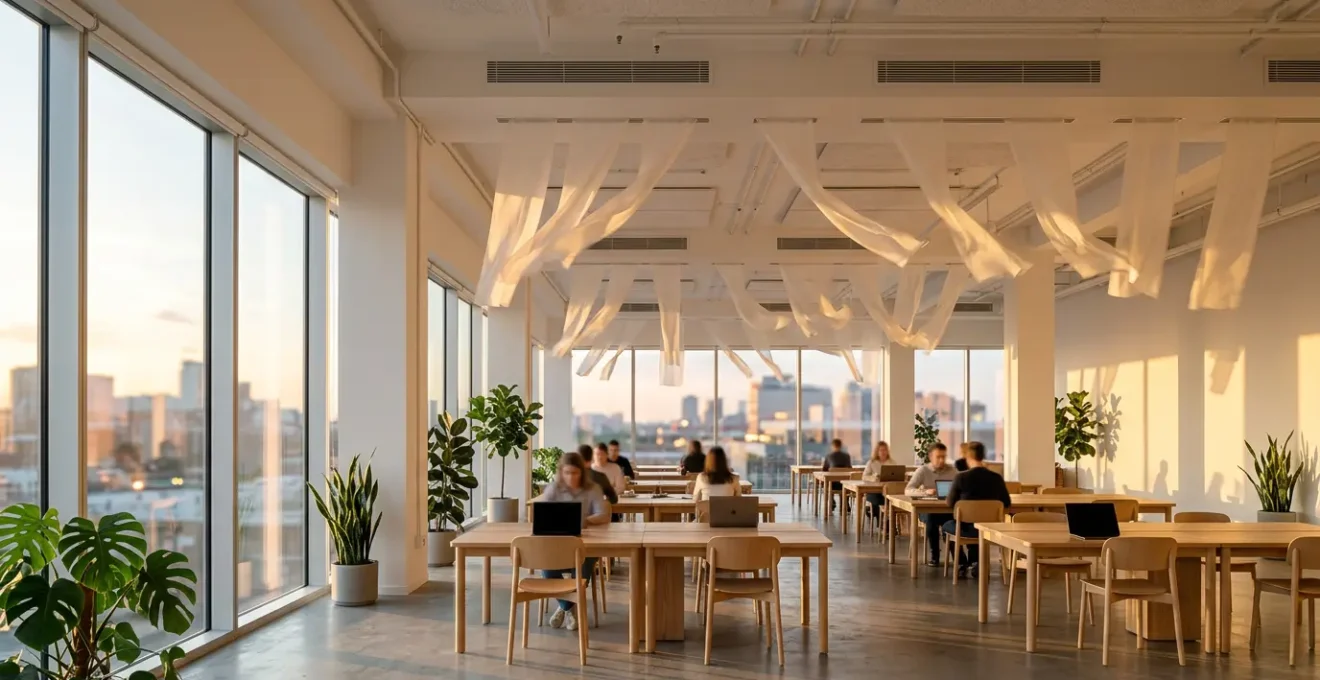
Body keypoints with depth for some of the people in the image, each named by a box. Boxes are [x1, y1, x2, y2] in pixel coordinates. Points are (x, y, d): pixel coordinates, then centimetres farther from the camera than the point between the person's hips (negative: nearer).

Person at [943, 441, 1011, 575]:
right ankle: (973, 563, 35)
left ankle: (961, 565, 35)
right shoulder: (996, 477, -6)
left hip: (969, 528, -3)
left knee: (947, 525, 31)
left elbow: (950, 503, -4)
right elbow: (1007, 503, 6)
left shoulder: (961, 477, -14)